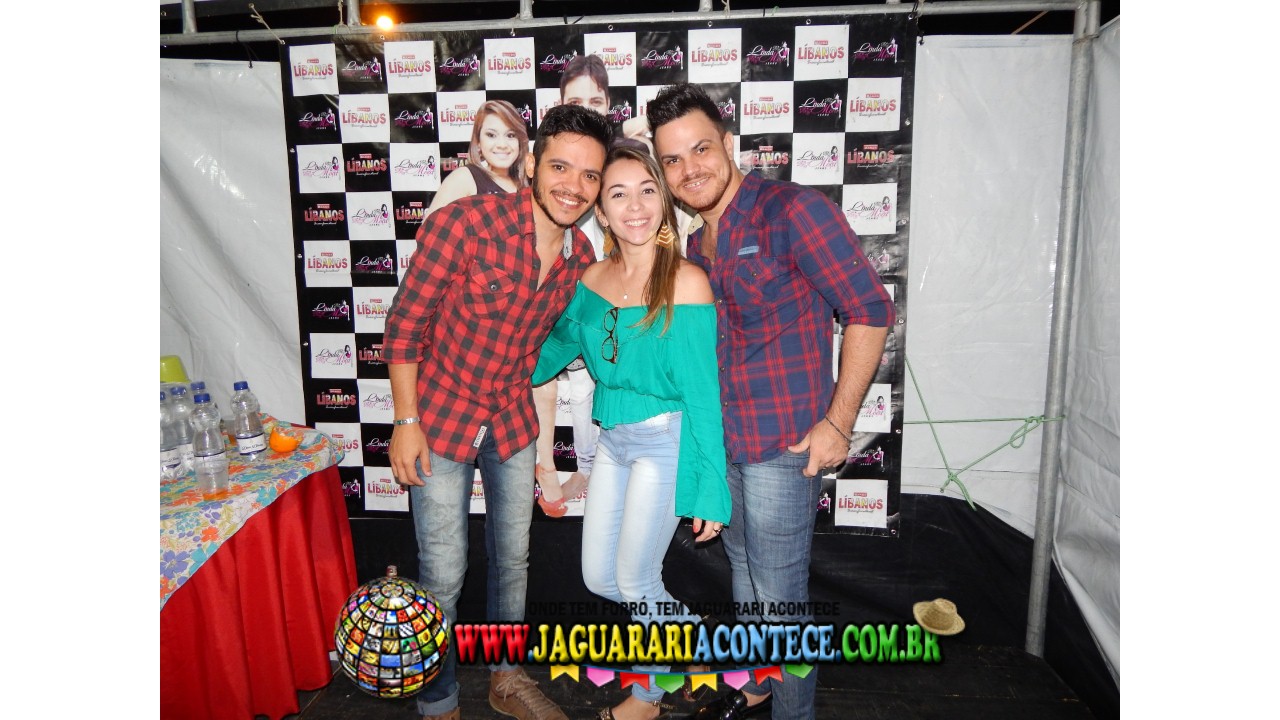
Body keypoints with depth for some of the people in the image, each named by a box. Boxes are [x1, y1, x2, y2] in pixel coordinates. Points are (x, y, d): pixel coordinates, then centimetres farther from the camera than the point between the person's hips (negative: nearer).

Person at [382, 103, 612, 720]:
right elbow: (405, 323, -15)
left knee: (513, 560, 18)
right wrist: (406, 422, -15)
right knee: (443, 575, 3)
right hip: (439, 419, -5)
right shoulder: (465, 222, -23)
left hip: (512, 421, 5)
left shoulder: (580, 255, -5)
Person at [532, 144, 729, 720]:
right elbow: (555, 348, 18)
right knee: (599, 578, 15)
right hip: (612, 440, 7)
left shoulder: (685, 283, -18)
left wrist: (710, 493, -15)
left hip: (665, 444, -7)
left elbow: (703, 394, -17)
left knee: (634, 581, 7)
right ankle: (690, 630, 43)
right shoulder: (594, 279, 1)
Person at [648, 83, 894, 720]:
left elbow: (869, 309, -15)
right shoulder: (696, 244, 11)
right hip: (722, 440, 8)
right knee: (744, 569, 22)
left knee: (779, 596, 3)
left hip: (784, 441, -8)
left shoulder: (790, 209, -13)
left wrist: (839, 421, -17)